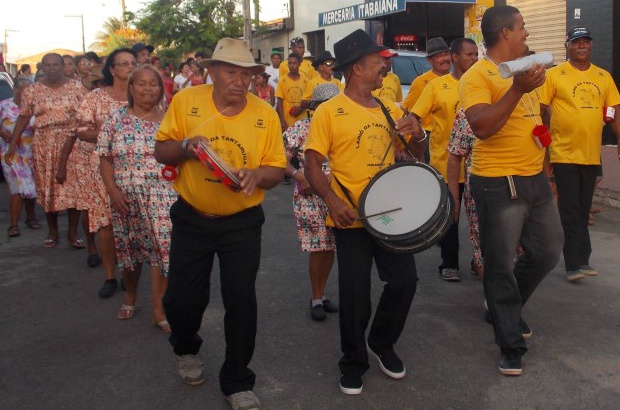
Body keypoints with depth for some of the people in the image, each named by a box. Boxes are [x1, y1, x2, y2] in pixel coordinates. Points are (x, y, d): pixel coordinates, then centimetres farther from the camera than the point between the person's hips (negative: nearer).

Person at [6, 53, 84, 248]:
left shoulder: (77, 87, 2)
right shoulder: (32, 91, 4)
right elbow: (23, 118, 5)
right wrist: (12, 145, 1)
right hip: (44, 145, 1)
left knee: (73, 186, -2)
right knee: (47, 186, 5)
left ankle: (73, 231, 9)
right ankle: (52, 231, 18)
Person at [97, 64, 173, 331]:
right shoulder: (116, 120, 2)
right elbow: (105, 159, 1)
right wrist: (113, 190, -10)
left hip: (162, 196, -1)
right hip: (126, 197, 1)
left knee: (161, 247, -6)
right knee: (130, 248, 14)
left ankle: (158, 309, 4)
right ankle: (130, 295, 38)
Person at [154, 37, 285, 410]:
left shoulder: (266, 115, -7)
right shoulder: (186, 102, -7)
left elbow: (276, 170, -3)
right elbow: (161, 152, 0)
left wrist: (258, 175, -25)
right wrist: (185, 146, -22)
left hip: (242, 224, 0)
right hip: (191, 219, 1)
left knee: (241, 300, 0)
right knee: (182, 298, 7)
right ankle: (187, 349, 43)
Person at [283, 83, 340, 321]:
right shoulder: (300, 129, -5)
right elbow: (282, 160, -4)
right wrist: (297, 175, -19)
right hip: (310, 196, -4)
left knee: (330, 247, 11)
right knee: (318, 248, -2)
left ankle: (321, 294, 30)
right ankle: (316, 299, 16)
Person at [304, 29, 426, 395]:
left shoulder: (390, 109, 9)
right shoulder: (330, 111, -7)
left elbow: (413, 154, 16)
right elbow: (313, 164, -10)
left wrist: (417, 135, -7)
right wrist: (333, 200, -26)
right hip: (351, 217, -5)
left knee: (405, 280, 6)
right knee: (355, 294, 2)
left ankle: (383, 343, 32)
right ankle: (353, 363, 24)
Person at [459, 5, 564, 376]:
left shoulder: (525, 70, 14)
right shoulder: (477, 76, -12)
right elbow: (481, 126, -26)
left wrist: (545, 170, 23)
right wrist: (518, 88, -31)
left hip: (535, 179, 8)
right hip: (499, 183, -8)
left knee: (548, 251, 16)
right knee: (502, 265, 1)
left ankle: (508, 308, 39)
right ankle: (511, 345, 15)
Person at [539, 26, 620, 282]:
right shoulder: (554, 75, -4)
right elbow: (542, 111, -4)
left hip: (592, 155, 5)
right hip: (564, 154, -4)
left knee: (583, 210, 13)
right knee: (570, 208, -2)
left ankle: (578, 260, 23)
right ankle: (576, 262, 4)